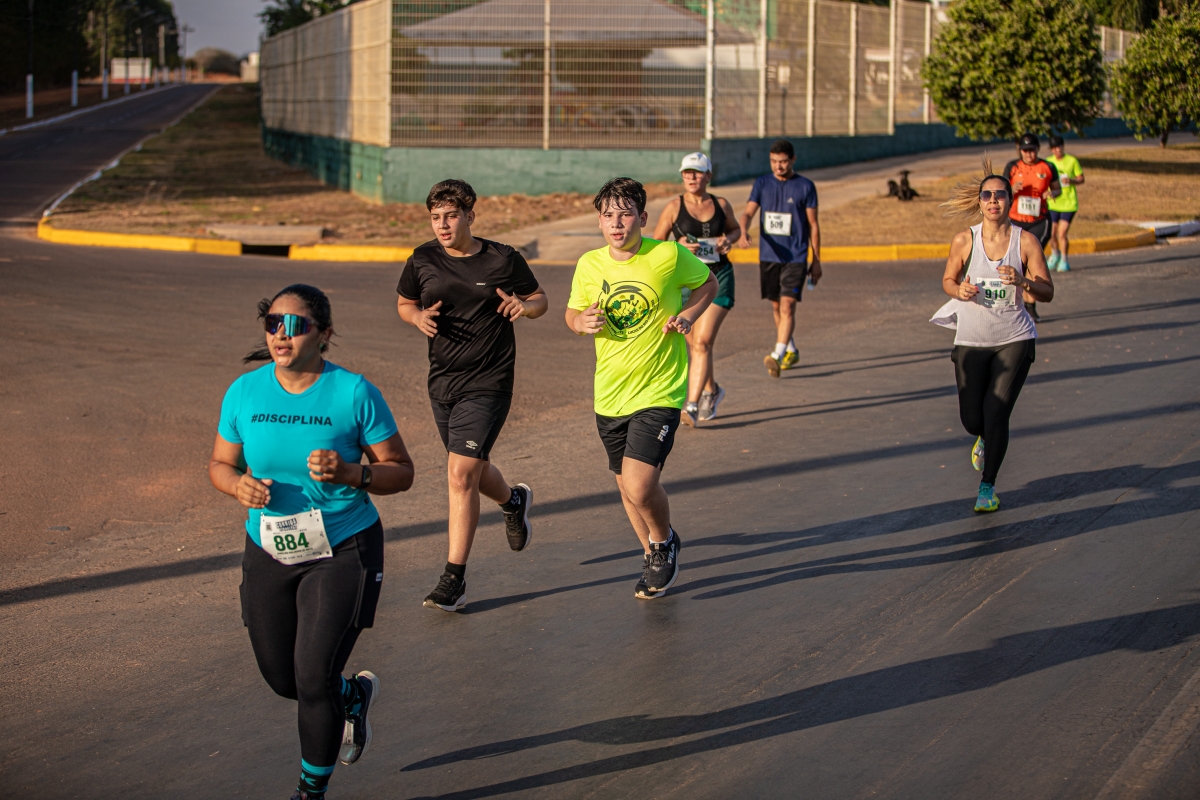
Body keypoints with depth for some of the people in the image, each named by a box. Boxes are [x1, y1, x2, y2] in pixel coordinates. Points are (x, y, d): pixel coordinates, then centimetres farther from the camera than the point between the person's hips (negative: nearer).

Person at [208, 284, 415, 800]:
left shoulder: (354, 393, -12)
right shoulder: (245, 391, -3)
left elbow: (401, 471, -6)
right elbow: (220, 463, 8)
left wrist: (351, 473, -25)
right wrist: (240, 486, -15)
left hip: (343, 551, -4)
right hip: (269, 553, 4)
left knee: (313, 680, -9)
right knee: (282, 680, 15)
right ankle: (355, 695, 48)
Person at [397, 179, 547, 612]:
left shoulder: (503, 259, -7)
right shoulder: (423, 260, 0)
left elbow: (539, 298, 6)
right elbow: (404, 303, 15)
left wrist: (524, 306, -17)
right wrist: (418, 317, -8)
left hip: (488, 382, -5)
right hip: (441, 381, 5)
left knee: (461, 475, -13)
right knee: (472, 471, 19)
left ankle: (454, 578, -5)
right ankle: (514, 500, 54)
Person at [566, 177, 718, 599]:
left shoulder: (669, 256, -11)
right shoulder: (589, 265, -3)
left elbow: (708, 282, 7)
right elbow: (572, 313, 13)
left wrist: (688, 315, -10)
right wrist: (582, 322, -10)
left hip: (659, 391, -4)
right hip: (609, 394, 4)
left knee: (641, 486, -17)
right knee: (627, 485, 16)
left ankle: (665, 541, 16)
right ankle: (654, 557, 42)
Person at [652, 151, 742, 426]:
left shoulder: (721, 205, 3)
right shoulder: (674, 208, -2)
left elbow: (735, 228, 22)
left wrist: (728, 240, -1)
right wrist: (678, 246, -17)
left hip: (719, 279, -1)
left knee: (702, 342, -14)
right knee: (692, 344, 13)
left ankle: (692, 406, -16)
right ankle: (711, 391, 40)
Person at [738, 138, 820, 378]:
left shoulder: (805, 186, -1)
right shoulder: (762, 183, 5)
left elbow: (813, 225, 3)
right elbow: (749, 212, -3)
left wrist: (816, 261, 3)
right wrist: (744, 232, -26)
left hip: (795, 257, -4)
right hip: (768, 256, 4)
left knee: (787, 306, -15)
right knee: (776, 307, 13)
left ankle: (777, 355, -22)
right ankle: (791, 351, 31)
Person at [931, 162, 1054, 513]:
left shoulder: (1026, 241, -7)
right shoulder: (964, 241, -4)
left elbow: (1048, 293, -6)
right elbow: (948, 280, 10)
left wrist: (1023, 281, -26)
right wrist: (960, 291, -13)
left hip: (1014, 340, -1)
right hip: (971, 341, 1)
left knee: (996, 414, -10)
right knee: (972, 419, 4)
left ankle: (988, 486, 9)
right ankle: (985, 439, 43)